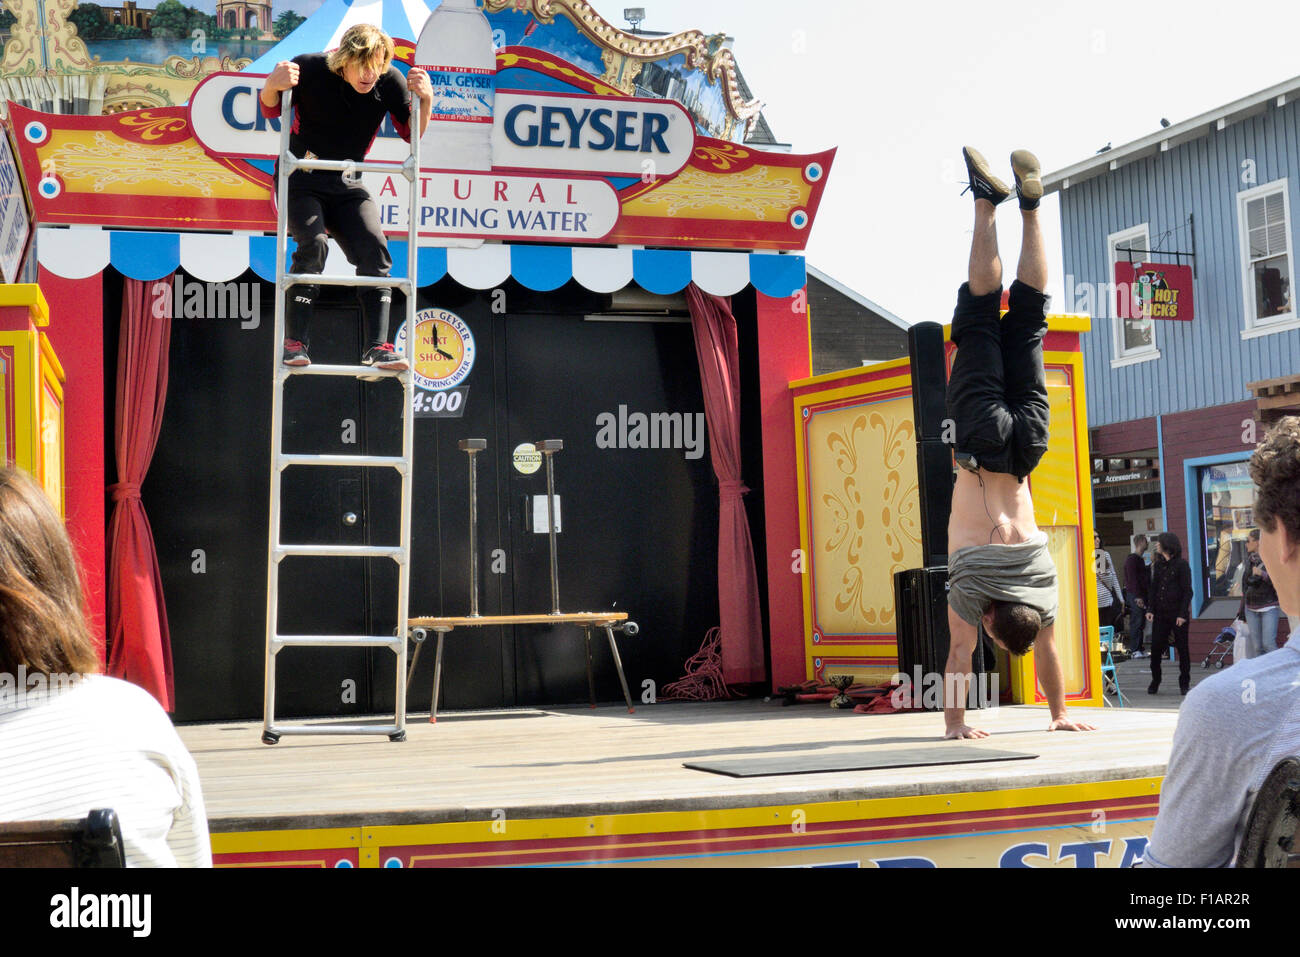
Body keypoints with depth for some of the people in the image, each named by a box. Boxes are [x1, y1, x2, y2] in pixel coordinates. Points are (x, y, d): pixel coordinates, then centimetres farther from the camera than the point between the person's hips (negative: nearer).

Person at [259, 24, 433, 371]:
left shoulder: (390, 81, -11)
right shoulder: (310, 70, -18)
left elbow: (412, 134, -2)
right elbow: (270, 111, -4)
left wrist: (425, 100, -21)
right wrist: (273, 86, -27)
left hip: (346, 184, 3)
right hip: (301, 180, -3)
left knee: (374, 249, -14)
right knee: (313, 244, -24)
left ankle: (377, 347, -13)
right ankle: (294, 342, -17)